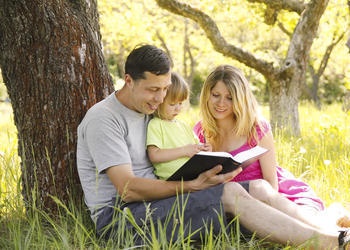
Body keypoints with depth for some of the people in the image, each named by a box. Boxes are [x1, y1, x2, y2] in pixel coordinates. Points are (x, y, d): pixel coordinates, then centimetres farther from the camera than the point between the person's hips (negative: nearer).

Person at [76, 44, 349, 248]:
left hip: (151, 202, 9)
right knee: (231, 193, -25)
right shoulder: (104, 118, -12)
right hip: (117, 216, -8)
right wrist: (193, 185, -23)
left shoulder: (148, 111, 16)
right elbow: (128, 188, -21)